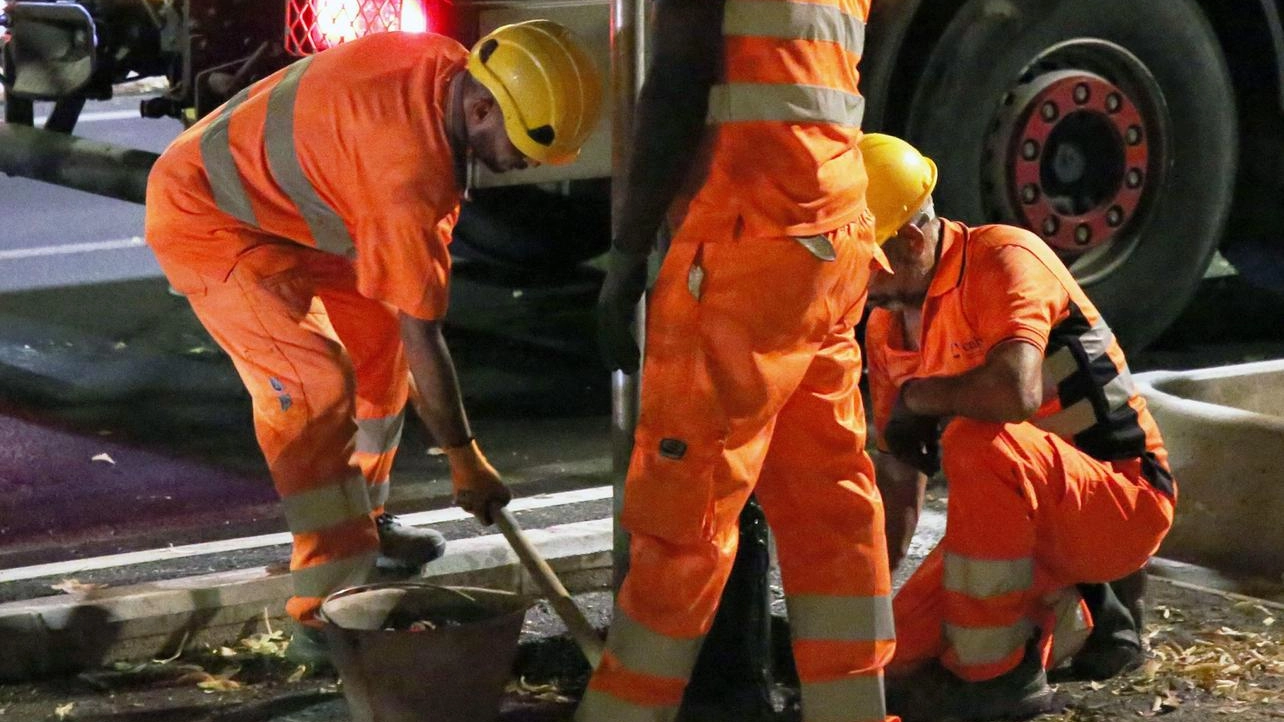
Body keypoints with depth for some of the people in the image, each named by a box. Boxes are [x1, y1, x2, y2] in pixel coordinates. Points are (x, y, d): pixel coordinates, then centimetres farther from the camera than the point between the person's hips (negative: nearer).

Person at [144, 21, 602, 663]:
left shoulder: (447, 68, -10)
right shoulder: (406, 168, -36)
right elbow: (422, 328, -29)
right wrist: (464, 458, -19)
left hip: (282, 203, 10)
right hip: (207, 218, -10)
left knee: (379, 337, 15)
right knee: (314, 381, -21)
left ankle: (360, 516, 32)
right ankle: (327, 612, -20)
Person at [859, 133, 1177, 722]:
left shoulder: (1004, 258, -19)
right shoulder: (886, 327, 5)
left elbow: (1015, 391, -38)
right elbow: (899, 473, 12)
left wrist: (917, 396, -20)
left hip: (1123, 501, -8)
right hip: (1029, 518, 8)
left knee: (980, 442, -35)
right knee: (904, 654, -3)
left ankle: (991, 673, -23)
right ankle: (1078, 618, 18)